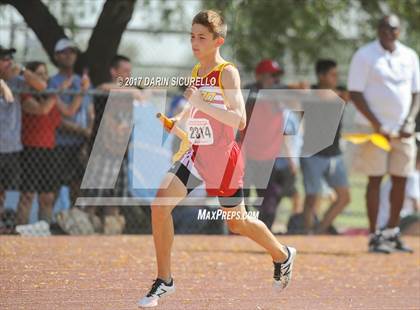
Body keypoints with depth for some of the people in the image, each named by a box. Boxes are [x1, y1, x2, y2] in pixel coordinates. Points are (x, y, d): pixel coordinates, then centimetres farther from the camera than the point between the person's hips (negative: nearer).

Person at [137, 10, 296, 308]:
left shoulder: (227, 73, -14)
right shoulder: (196, 72, 8)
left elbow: (240, 120, -24)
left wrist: (202, 104, -32)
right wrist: (174, 122, 4)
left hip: (224, 158, -6)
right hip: (196, 154, 6)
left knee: (238, 222, 11)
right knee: (160, 204, -13)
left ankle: (282, 255, 40)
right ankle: (164, 281, -5)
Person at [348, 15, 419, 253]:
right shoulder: (365, 56, -4)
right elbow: (355, 93, -8)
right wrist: (377, 125, -14)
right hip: (374, 129, -5)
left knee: (401, 180, 6)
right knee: (375, 179, -5)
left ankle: (392, 232, 19)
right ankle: (374, 236, -3)